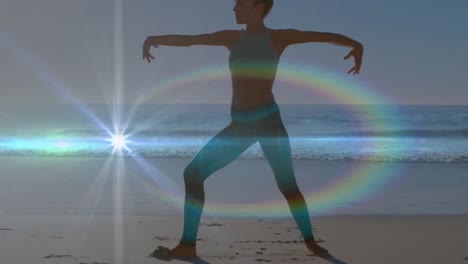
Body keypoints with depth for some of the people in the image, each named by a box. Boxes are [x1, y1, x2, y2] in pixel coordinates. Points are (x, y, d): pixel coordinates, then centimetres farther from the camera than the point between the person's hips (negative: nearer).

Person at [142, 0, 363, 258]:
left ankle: (311, 243, 16)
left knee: (287, 185, -5)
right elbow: (187, 39, 10)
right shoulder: (231, 37, 9)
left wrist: (357, 45, -16)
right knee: (193, 172, -6)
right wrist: (153, 39, 0)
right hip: (239, 125, 4)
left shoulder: (278, 37, 1)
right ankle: (188, 244, -1)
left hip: (269, 120, -3)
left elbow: (325, 36, -1)